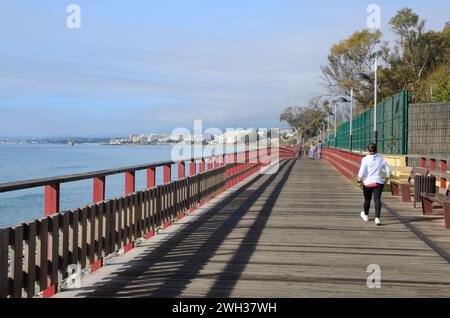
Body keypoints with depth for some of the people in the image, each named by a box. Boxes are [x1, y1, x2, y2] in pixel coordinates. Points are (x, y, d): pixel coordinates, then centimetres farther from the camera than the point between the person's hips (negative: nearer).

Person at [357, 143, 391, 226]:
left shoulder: (365, 159, -8)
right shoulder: (381, 159, 2)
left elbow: (362, 172, -14)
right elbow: (388, 169, 7)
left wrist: (359, 180, -2)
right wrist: (386, 179, 18)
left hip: (367, 183, -1)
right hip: (379, 182, 1)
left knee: (367, 200, 15)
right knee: (377, 200, -4)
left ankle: (365, 215, 36)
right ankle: (377, 218, -18)